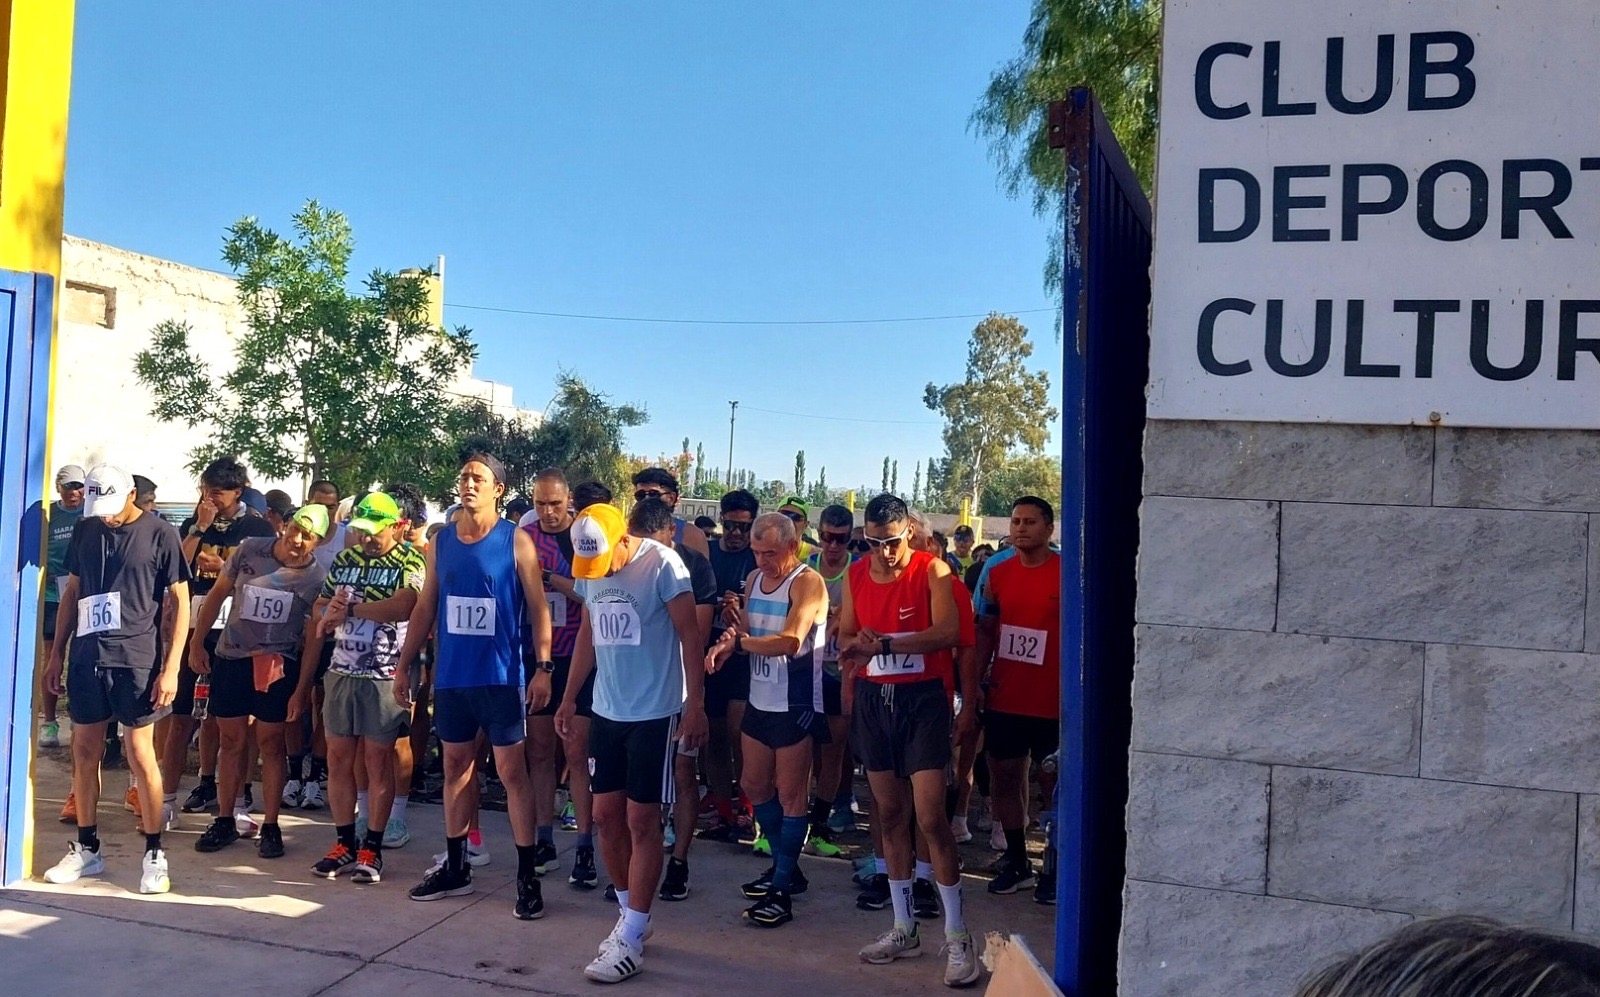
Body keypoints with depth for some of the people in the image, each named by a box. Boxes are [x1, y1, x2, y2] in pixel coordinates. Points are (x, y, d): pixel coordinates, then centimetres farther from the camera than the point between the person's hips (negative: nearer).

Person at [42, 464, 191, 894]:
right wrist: (56, 654, 13)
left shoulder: (160, 534, -5)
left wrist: (171, 667, -11)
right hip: (87, 657, 5)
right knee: (84, 752, 10)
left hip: (137, 660, -5)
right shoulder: (84, 531, 9)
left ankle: (154, 854, 8)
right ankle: (86, 849, 23)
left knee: (140, 754, -2)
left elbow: (179, 601, -5)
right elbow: (71, 593, 17)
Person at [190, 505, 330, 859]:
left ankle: (270, 827, 12)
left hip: (277, 665, -2)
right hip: (229, 658, 2)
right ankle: (224, 821, 22)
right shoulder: (250, 550, -2)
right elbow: (218, 594, 7)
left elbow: (312, 638, 0)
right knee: (230, 741, 10)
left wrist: (301, 687, -3)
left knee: (271, 743, 2)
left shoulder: (317, 578, -6)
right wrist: (196, 642, 5)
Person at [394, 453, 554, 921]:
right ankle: (455, 868, 26)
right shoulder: (441, 541, 8)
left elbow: (537, 607, -6)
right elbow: (425, 607, 13)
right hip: (451, 676, 5)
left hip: (501, 675, -5)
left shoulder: (516, 541, -5)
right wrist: (405, 664, 10)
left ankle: (528, 876, 4)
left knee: (511, 772, -2)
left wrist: (543, 667, -13)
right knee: (456, 766, 14)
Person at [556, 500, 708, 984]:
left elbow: (689, 636, -12)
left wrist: (695, 705, -14)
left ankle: (631, 940, 8)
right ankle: (631, 914, 26)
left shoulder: (663, 565, -14)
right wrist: (570, 696, 16)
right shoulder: (590, 568, 6)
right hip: (606, 710, 6)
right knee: (606, 815, 9)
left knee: (641, 821, -1)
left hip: (654, 712, -6)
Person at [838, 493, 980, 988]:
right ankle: (903, 928, 22)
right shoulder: (856, 575, 6)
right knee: (890, 814, 11)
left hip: (922, 697, -5)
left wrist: (884, 643, -27)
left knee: (930, 817, -9)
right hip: (873, 699, 5)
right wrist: (857, 645, -15)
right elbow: (844, 638, 9)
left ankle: (958, 936, 3)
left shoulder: (932, 570, -9)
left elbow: (948, 632, -22)